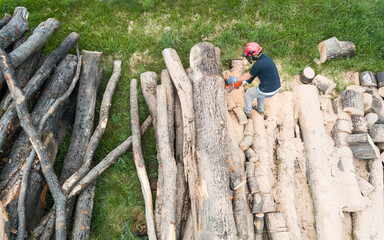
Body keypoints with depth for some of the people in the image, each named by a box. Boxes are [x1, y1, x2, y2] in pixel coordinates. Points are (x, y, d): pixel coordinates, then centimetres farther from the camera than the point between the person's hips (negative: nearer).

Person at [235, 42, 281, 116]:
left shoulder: (258, 64, -25)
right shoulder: (265, 57, 2)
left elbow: (247, 76, -9)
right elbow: (254, 72, 13)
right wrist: (244, 81, 17)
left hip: (268, 92, -8)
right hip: (277, 87, 8)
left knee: (249, 93, 18)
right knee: (260, 91, 37)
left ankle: (247, 112, 37)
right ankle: (260, 110, 53)